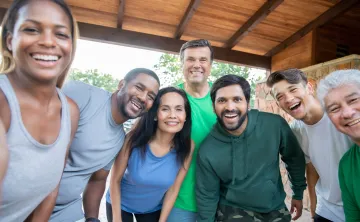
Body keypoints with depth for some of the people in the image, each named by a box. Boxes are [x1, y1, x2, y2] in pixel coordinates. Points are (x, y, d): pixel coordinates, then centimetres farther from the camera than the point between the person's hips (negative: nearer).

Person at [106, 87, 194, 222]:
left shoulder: (187, 147, -22)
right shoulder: (134, 139, -28)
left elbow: (174, 189, -11)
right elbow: (115, 180, -15)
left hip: (154, 208, 2)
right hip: (121, 203, -1)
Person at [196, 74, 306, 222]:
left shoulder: (275, 125, -20)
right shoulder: (207, 151, -21)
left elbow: (295, 158, -2)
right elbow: (207, 196, -10)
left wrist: (298, 193, 7)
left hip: (276, 210, 3)